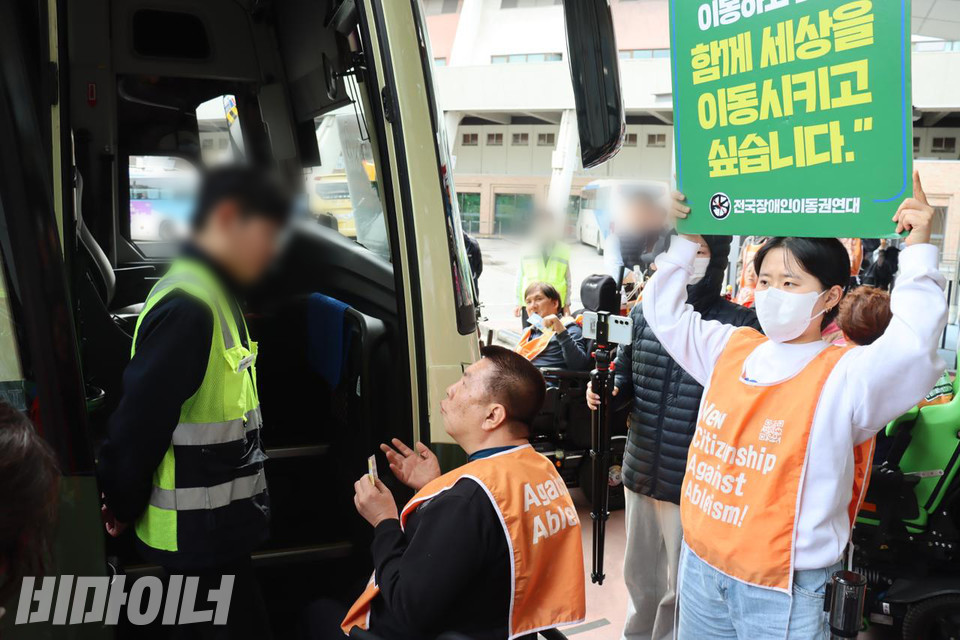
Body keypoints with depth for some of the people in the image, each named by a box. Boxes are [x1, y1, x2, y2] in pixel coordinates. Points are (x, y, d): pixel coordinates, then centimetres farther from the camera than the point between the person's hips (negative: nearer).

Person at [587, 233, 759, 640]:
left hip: (692, 481, -5)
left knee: (681, 589, 11)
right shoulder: (642, 314, 3)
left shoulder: (739, 325, -13)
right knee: (639, 575, 24)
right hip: (640, 471, 5)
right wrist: (606, 390, -8)